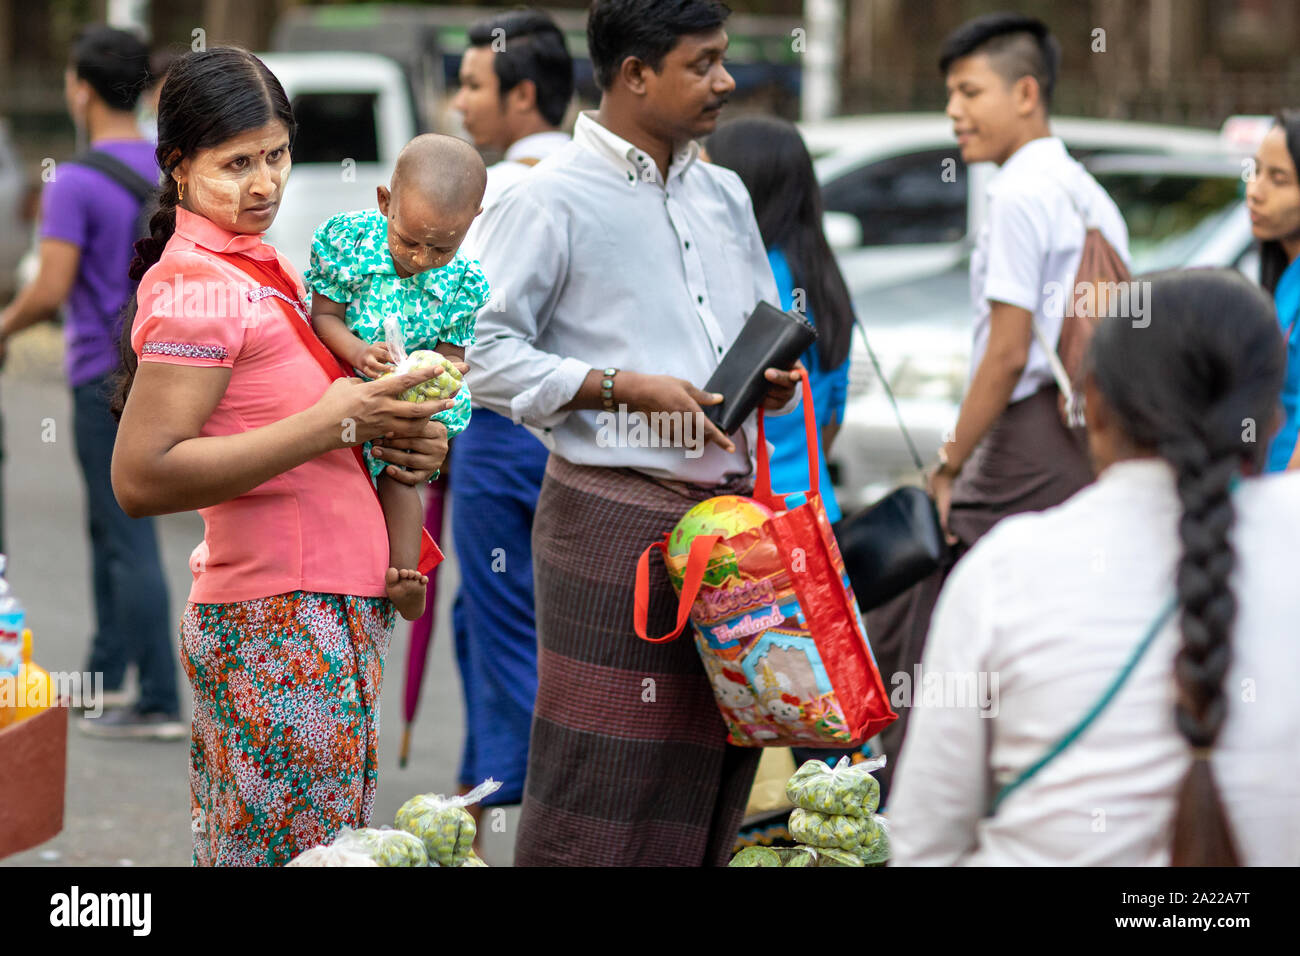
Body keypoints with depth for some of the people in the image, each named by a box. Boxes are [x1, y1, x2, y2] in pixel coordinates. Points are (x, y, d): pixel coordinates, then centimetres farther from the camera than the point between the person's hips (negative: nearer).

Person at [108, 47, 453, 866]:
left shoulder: (264, 269, 15)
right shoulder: (196, 285, -13)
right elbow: (141, 478, -22)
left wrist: (410, 444, 4)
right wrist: (332, 424, -21)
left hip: (337, 610, 9)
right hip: (279, 622, -9)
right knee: (290, 855, -8)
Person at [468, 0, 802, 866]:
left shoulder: (725, 195, 17)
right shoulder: (552, 201, -6)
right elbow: (484, 352, -10)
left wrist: (773, 382, 4)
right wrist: (626, 389, -17)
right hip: (614, 515, -7)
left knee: (713, 774, 8)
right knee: (604, 770, -7)